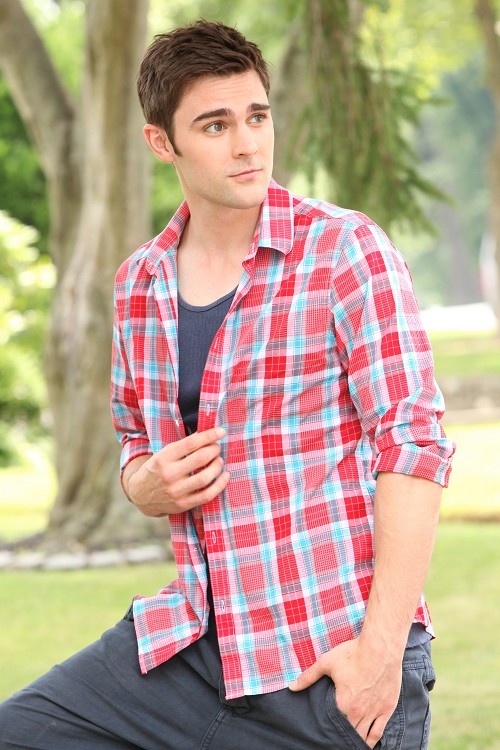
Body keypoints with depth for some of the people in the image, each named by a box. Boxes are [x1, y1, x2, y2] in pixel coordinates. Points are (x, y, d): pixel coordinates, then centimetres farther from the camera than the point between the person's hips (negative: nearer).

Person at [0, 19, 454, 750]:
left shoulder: (345, 250, -8)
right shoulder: (140, 282, 9)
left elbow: (414, 444, -13)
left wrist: (382, 645, -19)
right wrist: (149, 485, -2)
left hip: (336, 661, -5)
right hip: (192, 642, 5)